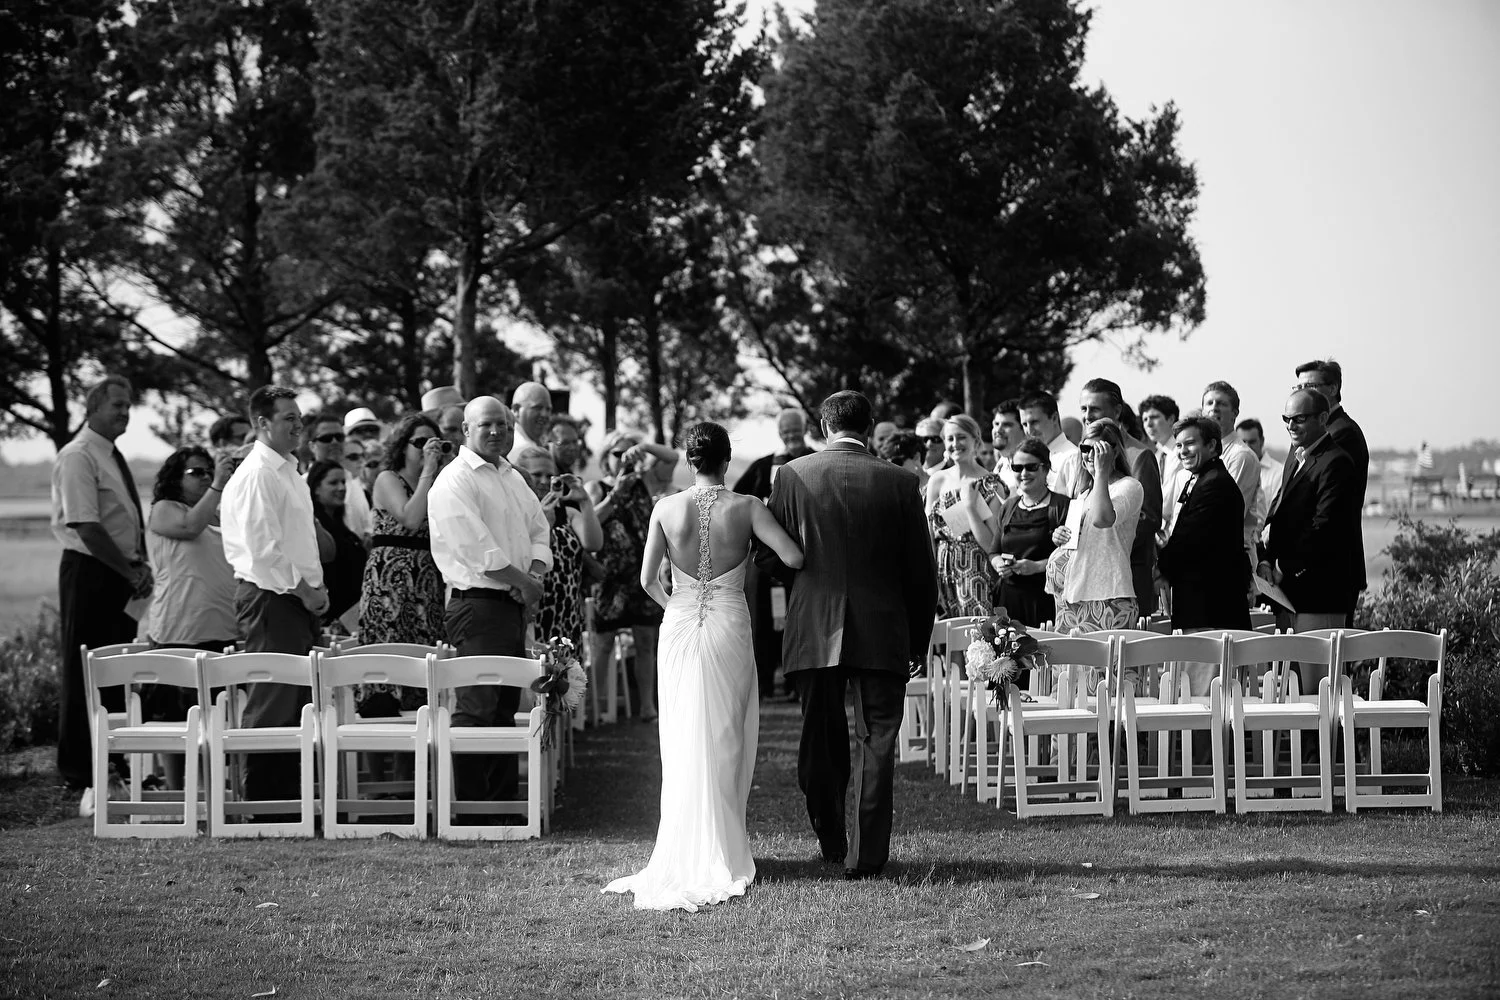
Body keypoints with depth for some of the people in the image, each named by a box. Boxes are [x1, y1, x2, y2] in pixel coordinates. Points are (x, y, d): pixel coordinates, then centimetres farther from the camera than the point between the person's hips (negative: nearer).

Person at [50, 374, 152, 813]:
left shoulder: (114, 457, 15)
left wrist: (140, 567, 4)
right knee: (83, 677, -3)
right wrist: (132, 571, -16)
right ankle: (82, 781, 0)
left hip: (120, 575, 9)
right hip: (89, 574, -9)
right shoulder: (78, 457, -12)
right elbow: (87, 527, -20)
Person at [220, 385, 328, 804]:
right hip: (270, 598, -10)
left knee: (297, 702, 12)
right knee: (272, 702, -8)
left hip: (296, 598, 10)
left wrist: (313, 589, 12)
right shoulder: (256, 474, -13)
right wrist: (303, 590, -14)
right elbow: (264, 548, -20)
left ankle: (288, 797, 18)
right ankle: (261, 801, -4)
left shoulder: (288, 471, 18)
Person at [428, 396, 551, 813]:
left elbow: (538, 528, 19)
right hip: (477, 604, -9)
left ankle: (503, 804, 18)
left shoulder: (511, 477, 18)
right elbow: (477, 548, -19)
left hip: (514, 606, 9)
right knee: (478, 707, -11)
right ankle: (468, 806, -8)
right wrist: (524, 581, -13)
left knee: (505, 706, 12)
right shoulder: (456, 481, -11)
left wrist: (536, 572, -1)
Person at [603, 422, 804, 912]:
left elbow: (647, 579, -2)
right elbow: (794, 558, -13)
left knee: (683, 743, 9)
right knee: (725, 742, 8)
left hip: (678, 629, 1)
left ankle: (684, 851, 8)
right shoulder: (746, 508, -7)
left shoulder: (667, 508, -2)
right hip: (729, 629, -1)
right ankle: (721, 851, 9)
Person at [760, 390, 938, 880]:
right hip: (881, 633, -1)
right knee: (876, 743, 5)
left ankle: (831, 845, 27)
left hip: (813, 632, 1)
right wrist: (918, 639, 11)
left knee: (821, 744, 15)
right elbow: (921, 570, 0)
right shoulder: (899, 482, -4)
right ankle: (865, 857, 1)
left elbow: (769, 554, 1)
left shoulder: (792, 475, -3)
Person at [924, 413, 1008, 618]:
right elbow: (928, 536, 8)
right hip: (943, 576, 3)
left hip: (978, 577, -3)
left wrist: (970, 506, -14)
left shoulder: (991, 485, -4)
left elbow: (991, 545, -9)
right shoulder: (937, 481, 5)